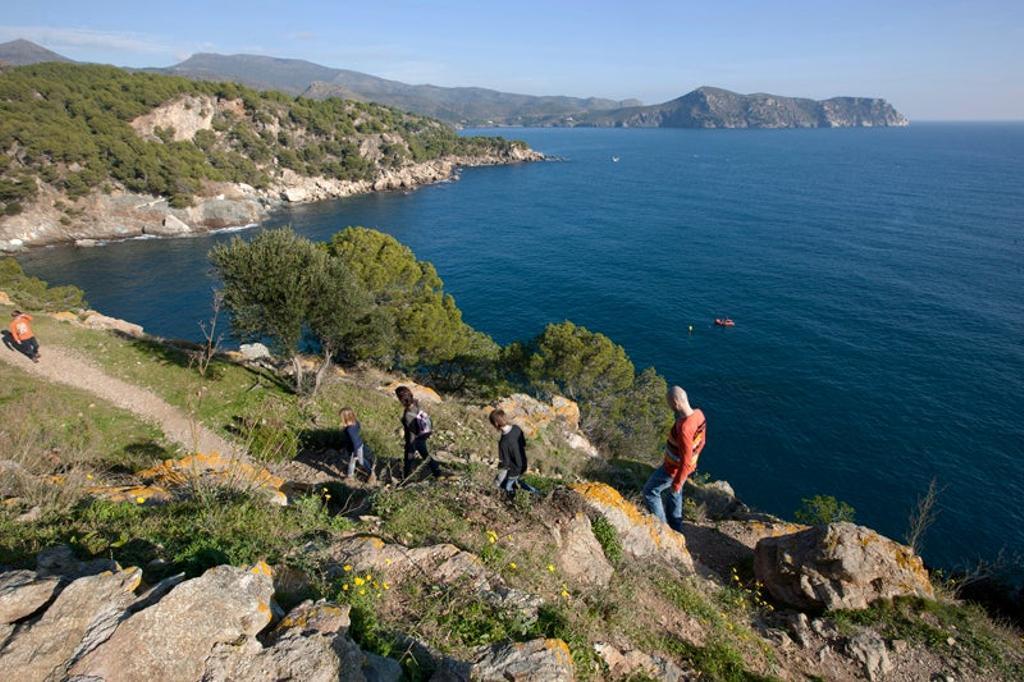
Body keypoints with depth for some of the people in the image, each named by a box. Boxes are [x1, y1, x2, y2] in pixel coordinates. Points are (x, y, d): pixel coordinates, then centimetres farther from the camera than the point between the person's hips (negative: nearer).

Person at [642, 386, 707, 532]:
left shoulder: (683, 428, -41)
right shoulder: (699, 414, -13)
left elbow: (686, 460, -33)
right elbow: (701, 441, 5)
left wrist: (677, 483, -19)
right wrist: (693, 459, 22)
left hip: (675, 468, -8)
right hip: (687, 464, 8)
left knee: (650, 491, 16)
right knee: (674, 494, 30)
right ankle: (675, 528, 48)